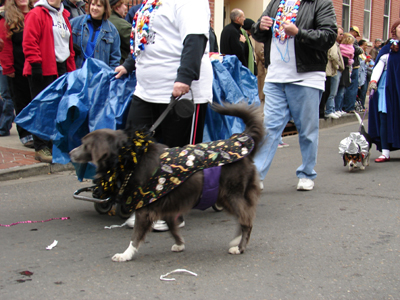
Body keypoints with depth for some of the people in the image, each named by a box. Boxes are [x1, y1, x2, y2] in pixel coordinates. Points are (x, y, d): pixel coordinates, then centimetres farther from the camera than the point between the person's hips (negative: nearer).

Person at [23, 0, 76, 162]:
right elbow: (29, 42, -13)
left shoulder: (64, 16, 18)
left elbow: (69, 44, 23)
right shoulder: (36, 14, -5)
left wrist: (71, 69, 17)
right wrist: (35, 64, -18)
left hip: (61, 70, 7)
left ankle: (55, 144, 18)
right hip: (42, 71, -7)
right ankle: (41, 149, 2)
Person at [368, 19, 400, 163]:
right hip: (388, 87, 0)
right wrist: (373, 80, -16)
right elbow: (379, 65, -1)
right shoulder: (388, 48, 9)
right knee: (385, 118, -3)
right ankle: (385, 152, 0)